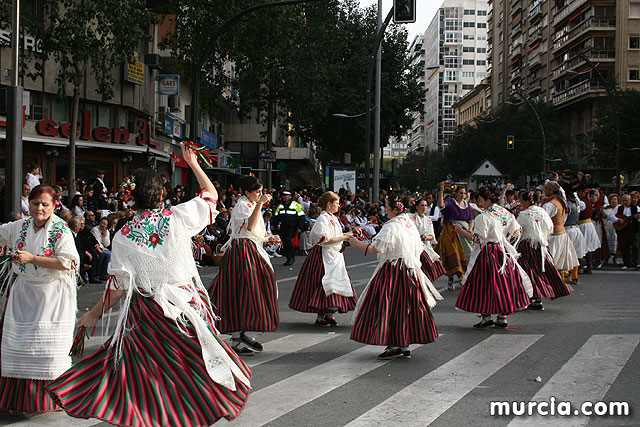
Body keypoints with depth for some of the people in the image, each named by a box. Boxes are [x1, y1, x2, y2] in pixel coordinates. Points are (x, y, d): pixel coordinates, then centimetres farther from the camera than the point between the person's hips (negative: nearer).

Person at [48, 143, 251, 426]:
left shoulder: (123, 237, -8)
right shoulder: (178, 218, -8)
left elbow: (119, 286, -5)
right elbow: (211, 195, 8)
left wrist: (96, 313, 9)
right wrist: (193, 164, 19)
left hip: (146, 311, -1)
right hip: (187, 305, 1)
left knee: (140, 365, 6)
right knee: (193, 359, 13)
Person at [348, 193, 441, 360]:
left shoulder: (391, 226, -17)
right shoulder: (410, 223, 10)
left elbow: (375, 248, -20)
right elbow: (418, 249, 17)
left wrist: (357, 243, -6)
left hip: (392, 270, -9)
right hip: (410, 271, 9)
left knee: (388, 307, -2)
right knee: (405, 306, 12)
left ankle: (394, 346, -2)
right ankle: (404, 345, 15)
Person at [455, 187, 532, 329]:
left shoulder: (483, 217, -15)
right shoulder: (505, 213, 5)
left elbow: (479, 238, -16)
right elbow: (517, 230, 11)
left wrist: (462, 231, -6)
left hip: (487, 252, -7)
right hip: (503, 251, 7)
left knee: (484, 284, 2)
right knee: (503, 282, 9)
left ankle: (486, 316, 3)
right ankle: (502, 317, 13)